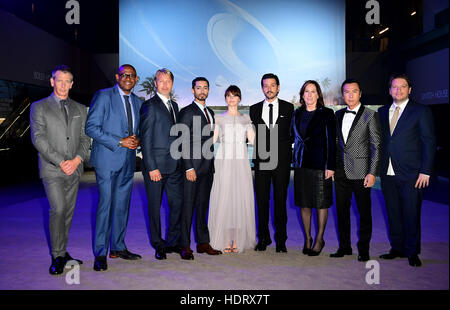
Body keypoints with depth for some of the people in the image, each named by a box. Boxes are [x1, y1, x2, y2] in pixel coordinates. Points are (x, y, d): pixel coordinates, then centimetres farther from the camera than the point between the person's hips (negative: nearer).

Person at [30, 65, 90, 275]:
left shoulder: (80, 109, 15)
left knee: (68, 211, 8)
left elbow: (85, 138, 10)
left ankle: (63, 252, 21)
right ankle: (57, 256, -2)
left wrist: (77, 159, -8)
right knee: (58, 209, -13)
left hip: (74, 169, 4)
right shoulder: (39, 107, 4)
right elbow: (38, 139, -5)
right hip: (52, 169, -4)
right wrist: (61, 162, -14)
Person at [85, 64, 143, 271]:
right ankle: (100, 254, 4)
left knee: (122, 205, 11)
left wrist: (137, 140, -1)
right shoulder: (103, 96, -4)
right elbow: (91, 127, -11)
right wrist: (119, 142, -16)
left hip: (128, 160, 6)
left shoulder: (137, 102, 15)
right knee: (106, 203, -6)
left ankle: (118, 248, 23)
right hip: (107, 159, -6)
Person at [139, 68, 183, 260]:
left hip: (174, 166, 6)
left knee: (177, 203, 8)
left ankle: (173, 242, 24)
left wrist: (180, 161, 12)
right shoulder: (149, 106, -6)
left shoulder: (174, 105, 16)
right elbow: (145, 139, -10)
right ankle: (158, 245, 20)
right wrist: (151, 167, -15)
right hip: (156, 166, -6)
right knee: (155, 206, 6)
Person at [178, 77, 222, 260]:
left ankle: (203, 243, 20)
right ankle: (185, 246, 6)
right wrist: (189, 167, -17)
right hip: (193, 166, -7)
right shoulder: (187, 112, -5)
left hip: (208, 168, 7)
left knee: (203, 205, 12)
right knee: (188, 206, -2)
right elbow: (184, 142, -11)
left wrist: (212, 164, 14)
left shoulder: (210, 112, 18)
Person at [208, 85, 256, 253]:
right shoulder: (219, 118, 8)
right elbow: (212, 140, 2)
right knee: (223, 199, -4)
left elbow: (253, 140, 5)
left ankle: (237, 241, 9)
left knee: (241, 199, 0)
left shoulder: (246, 118, 13)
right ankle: (224, 241, 6)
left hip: (241, 163, 2)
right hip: (224, 162, -2)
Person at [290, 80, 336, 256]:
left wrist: (330, 166, -12)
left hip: (320, 163, -4)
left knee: (321, 203, 4)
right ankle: (307, 238, 23)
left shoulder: (326, 114, -3)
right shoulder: (297, 114, 10)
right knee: (303, 202, 9)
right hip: (301, 164, 4)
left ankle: (319, 239, 18)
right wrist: (293, 160, 6)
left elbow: (331, 141, -6)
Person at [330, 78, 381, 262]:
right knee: (342, 211, 11)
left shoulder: (370, 115, -3)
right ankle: (344, 247, 25)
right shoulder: (338, 115, 12)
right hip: (341, 172, 5)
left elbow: (376, 146, -6)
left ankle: (363, 250, 19)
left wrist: (372, 173, -12)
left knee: (364, 212, 5)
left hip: (360, 172, -5)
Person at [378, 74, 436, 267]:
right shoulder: (382, 112, 13)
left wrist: (425, 171, -10)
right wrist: (377, 167, 4)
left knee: (411, 213, 1)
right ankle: (397, 248, 25)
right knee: (393, 213, 12)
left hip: (411, 173, -4)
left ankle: (412, 251, 17)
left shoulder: (421, 111, 0)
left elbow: (429, 142, -3)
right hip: (388, 173, 4)